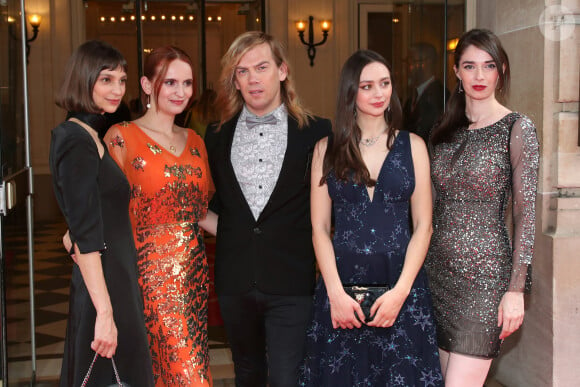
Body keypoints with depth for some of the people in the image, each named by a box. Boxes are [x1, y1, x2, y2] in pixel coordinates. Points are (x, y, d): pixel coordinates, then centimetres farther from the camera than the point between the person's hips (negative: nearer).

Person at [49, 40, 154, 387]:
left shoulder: (90, 136, 12)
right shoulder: (77, 142, -16)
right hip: (103, 289, -9)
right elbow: (85, 238, -22)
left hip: (117, 279, 9)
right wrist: (105, 312, -24)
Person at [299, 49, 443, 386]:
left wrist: (400, 290, -10)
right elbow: (320, 228, 2)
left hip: (402, 282, 0)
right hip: (342, 281, 0)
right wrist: (336, 292, -10)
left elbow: (423, 225, 2)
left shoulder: (413, 145, 5)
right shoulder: (327, 149, 5)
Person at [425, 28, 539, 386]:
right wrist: (422, 268, 10)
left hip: (485, 274, -5)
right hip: (440, 270, 5)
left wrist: (516, 288, -12)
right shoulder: (447, 130, 11)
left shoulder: (517, 128, -4)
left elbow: (526, 213, -7)